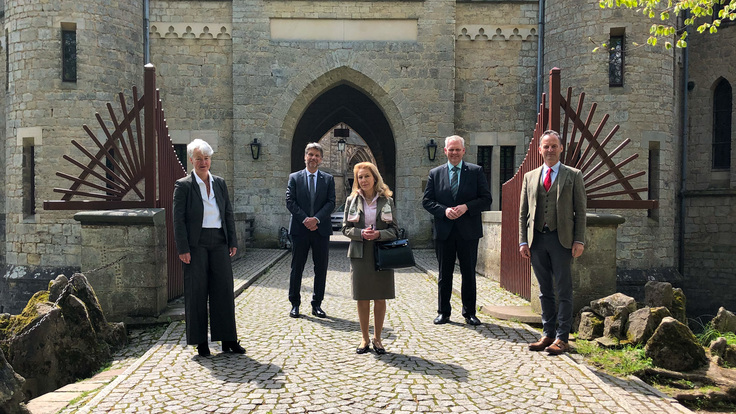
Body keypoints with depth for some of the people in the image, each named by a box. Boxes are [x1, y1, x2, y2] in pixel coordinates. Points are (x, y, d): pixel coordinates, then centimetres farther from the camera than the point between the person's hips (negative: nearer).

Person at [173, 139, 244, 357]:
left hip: (219, 242, 4)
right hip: (196, 244, -4)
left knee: (224, 289, 5)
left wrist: (233, 241, 6)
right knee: (197, 292, 3)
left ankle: (228, 339, 14)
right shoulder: (183, 185, -2)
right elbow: (178, 219, -6)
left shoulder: (220, 183, 11)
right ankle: (200, 342, 14)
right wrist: (183, 249, -12)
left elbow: (228, 214, 12)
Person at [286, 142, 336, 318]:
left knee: (321, 268, 5)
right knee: (297, 268, 5)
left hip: (321, 229, 1)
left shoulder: (328, 179, 9)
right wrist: (305, 219, -13)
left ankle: (317, 304, 15)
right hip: (300, 229, -1)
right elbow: (290, 202, -2)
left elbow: (331, 203, 0)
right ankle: (295, 304, 15)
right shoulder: (294, 178, 7)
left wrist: (316, 219, -14)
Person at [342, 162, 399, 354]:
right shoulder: (352, 200, 5)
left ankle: (377, 338, 20)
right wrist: (361, 233, -15)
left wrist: (379, 234, -17)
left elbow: (395, 229, 2)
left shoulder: (387, 200, 3)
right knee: (362, 298, 5)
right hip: (360, 254, 0)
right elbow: (346, 228, 3)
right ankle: (365, 338, 20)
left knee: (380, 298, 5)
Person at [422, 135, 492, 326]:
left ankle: (469, 313, 19)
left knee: (469, 273, 7)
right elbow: (427, 201, 4)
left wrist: (466, 207, -16)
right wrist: (444, 210, -13)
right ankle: (443, 312, 21)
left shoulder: (476, 171, 4)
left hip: (468, 231, -1)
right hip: (444, 231, 1)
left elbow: (486, 199, -1)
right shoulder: (435, 173, 7)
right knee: (444, 274, 9)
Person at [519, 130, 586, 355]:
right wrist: (523, 241, 4)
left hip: (561, 239, -3)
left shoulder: (573, 175, 6)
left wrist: (579, 240, -7)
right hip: (537, 239, 3)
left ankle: (561, 338, 8)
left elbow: (580, 210, 2)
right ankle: (548, 334, 19)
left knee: (564, 290, 0)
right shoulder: (530, 176, 13)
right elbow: (523, 212, 12)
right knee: (545, 290, 10)